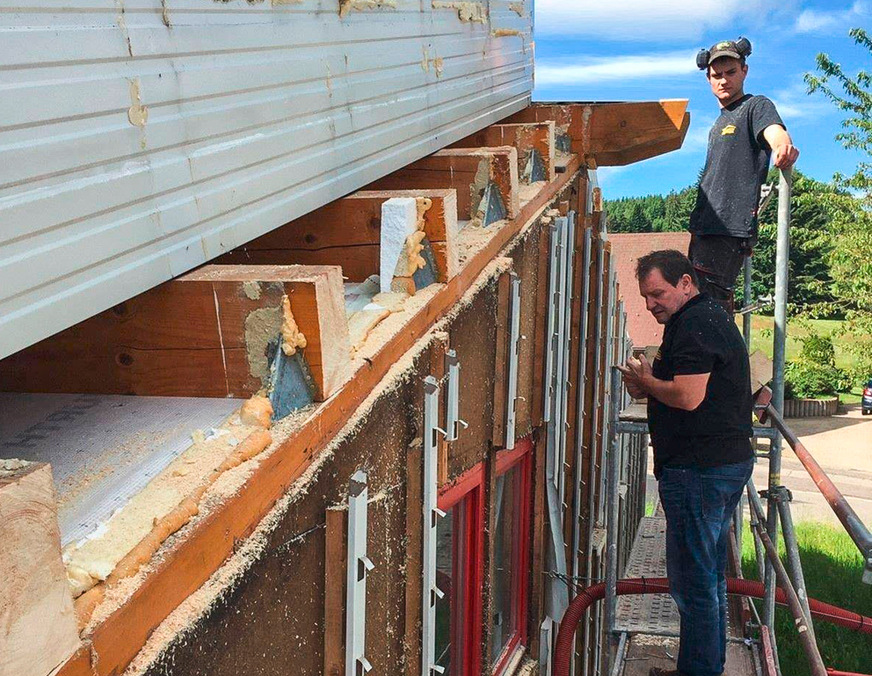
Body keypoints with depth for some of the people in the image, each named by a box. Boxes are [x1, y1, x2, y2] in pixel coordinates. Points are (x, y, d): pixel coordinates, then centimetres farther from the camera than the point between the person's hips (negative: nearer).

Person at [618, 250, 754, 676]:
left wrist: (645, 382, -7)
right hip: (727, 461, 11)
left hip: (699, 469, -11)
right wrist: (648, 388, 9)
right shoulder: (711, 318, 19)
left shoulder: (696, 324, -15)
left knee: (692, 580, -4)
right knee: (710, 577, 19)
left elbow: (688, 396, -25)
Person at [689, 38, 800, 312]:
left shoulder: (757, 106, 0)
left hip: (730, 229, -9)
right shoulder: (721, 120, 25)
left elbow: (776, 133, -23)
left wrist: (784, 148, -47)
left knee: (711, 301, -18)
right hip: (705, 227, 9)